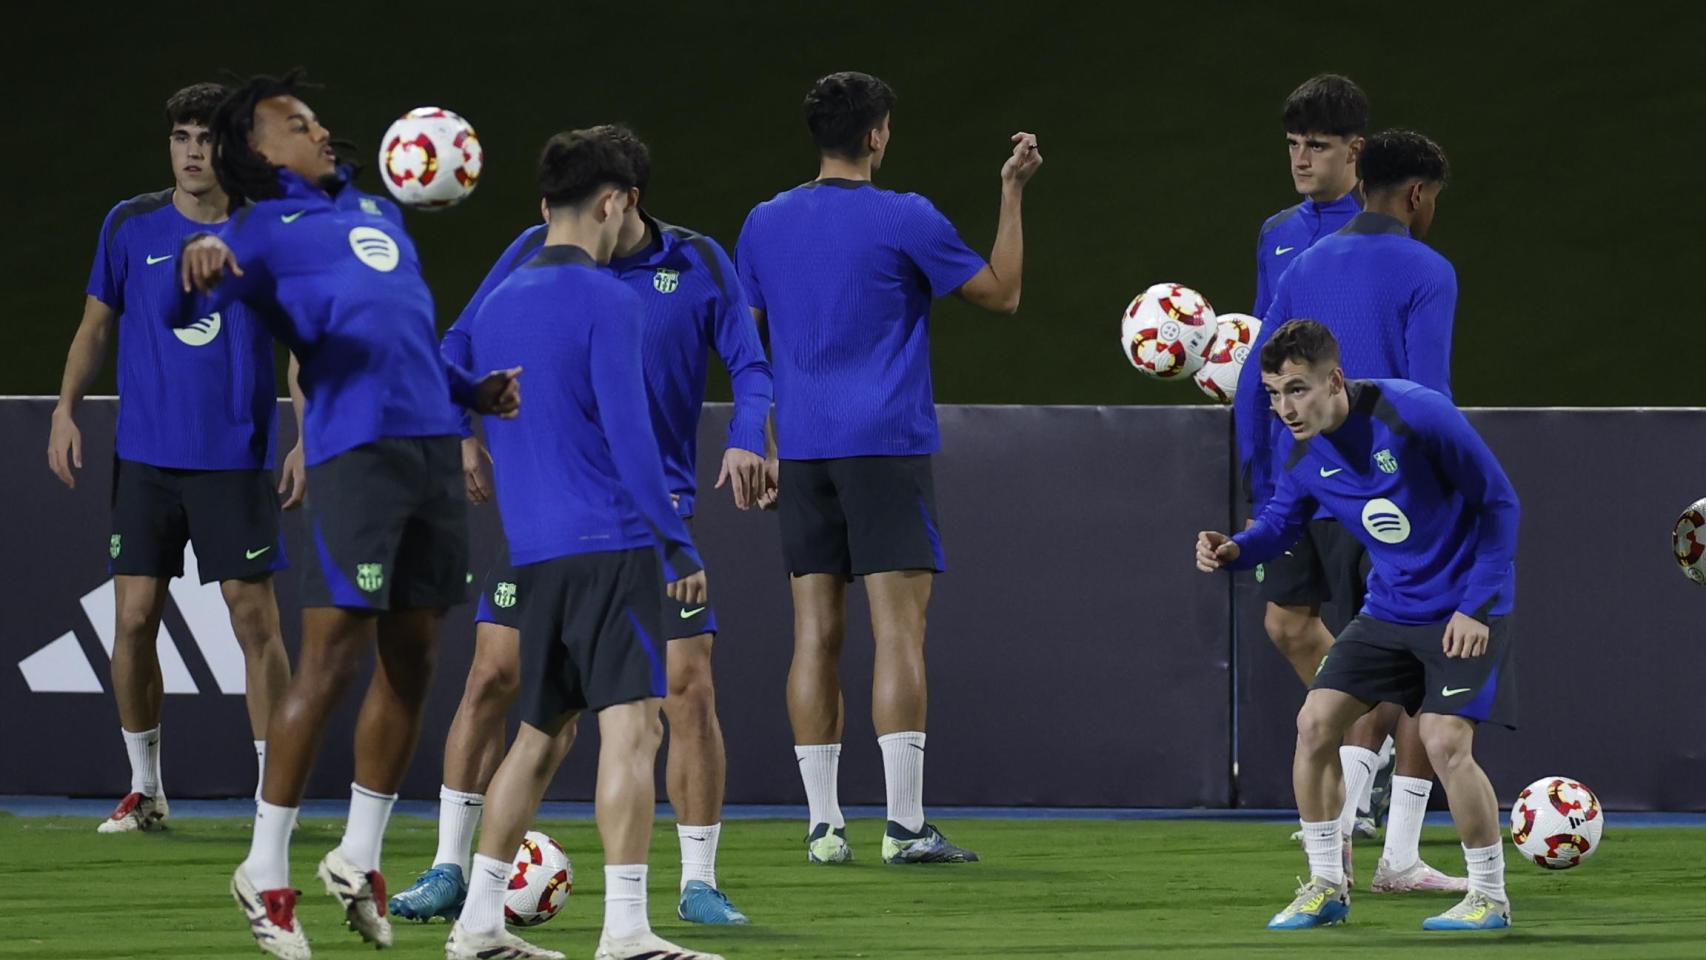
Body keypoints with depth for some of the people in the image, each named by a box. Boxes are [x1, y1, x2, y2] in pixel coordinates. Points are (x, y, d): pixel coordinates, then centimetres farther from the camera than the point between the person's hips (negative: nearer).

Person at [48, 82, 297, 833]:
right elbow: (96, 324, 12)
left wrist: (307, 438, -5)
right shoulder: (132, 226, 4)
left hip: (235, 460, -2)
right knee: (134, 619, 1)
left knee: (255, 621, -5)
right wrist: (66, 410, 1)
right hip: (145, 459, 2)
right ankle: (143, 790, 15)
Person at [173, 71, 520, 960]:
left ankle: (359, 858, 20)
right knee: (333, 658, -10)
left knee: (410, 661, 9)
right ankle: (265, 871, -4)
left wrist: (472, 390, 27)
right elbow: (196, 300, -18)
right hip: (356, 449, -7)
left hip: (432, 444, 7)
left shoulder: (375, 212, 25)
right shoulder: (263, 230, 2)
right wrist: (198, 263, -39)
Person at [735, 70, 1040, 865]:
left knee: (817, 634, 5)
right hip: (885, 444, -5)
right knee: (898, 630, -6)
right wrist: (1012, 195, 11)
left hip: (802, 452, 5)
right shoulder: (904, 220, -5)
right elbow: (1001, 293, 4)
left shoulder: (765, 224, 9)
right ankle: (905, 824, -11)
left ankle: (823, 825, 3)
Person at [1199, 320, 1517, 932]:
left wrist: (1478, 607, -18)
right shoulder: (1297, 451, -8)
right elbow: (1282, 521, 8)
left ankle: (1490, 897, 0)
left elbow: (1498, 502, -16)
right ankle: (1327, 887, 10)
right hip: (1389, 610, 6)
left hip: (1466, 611, -6)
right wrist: (1234, 551, -16)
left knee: (1444, 741, -18)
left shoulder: (1417, 415, -25)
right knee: (1315, 722, -4)